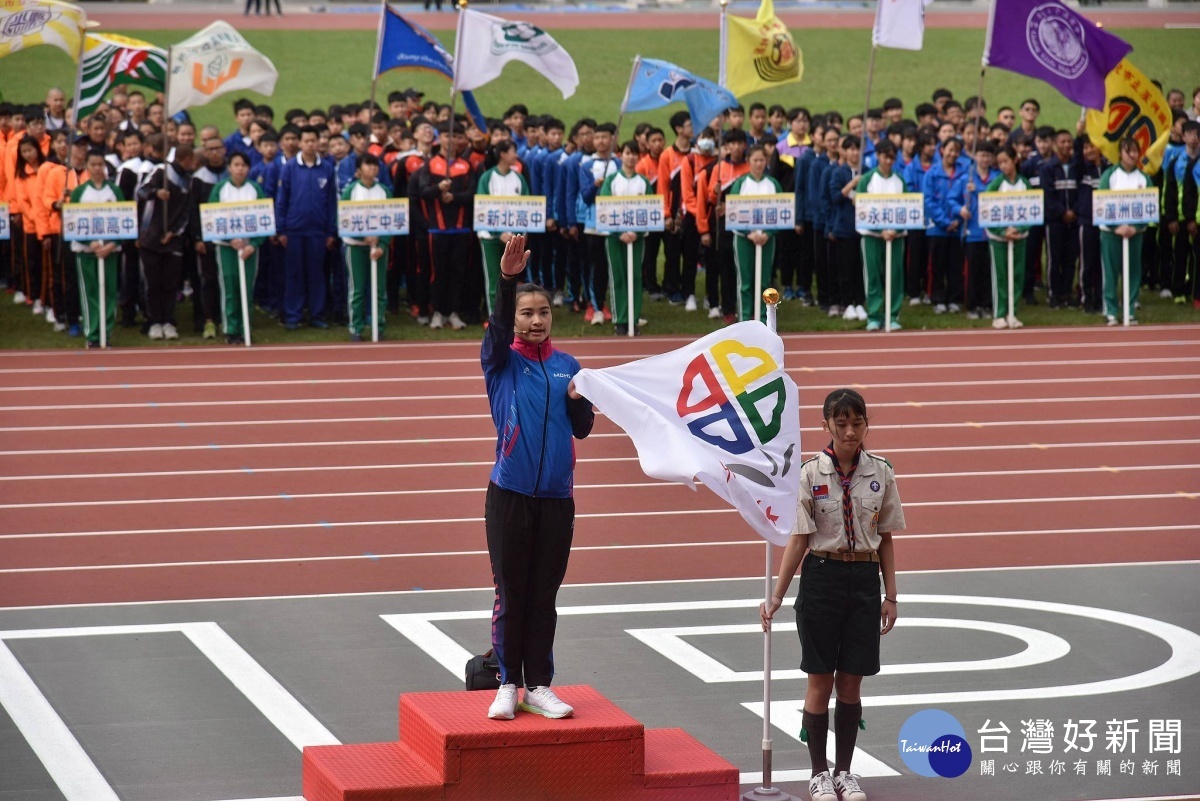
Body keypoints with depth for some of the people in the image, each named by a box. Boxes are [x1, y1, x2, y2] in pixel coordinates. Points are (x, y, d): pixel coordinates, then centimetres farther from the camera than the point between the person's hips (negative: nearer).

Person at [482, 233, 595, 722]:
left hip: (556, 498, 3)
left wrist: (579, 400, -8)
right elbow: (499, 327, -21)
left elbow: (583, 429, 13)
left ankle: (538, 686, 14)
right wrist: (508, 279, -37)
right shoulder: (501, 362, 0)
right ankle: (508, 685, 10)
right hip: (509, 497, -3)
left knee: (543, 596, 8)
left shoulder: (567, 366, 9)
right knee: (510, 594, 2)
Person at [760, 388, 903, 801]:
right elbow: (799, 539, -5)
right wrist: (776, 596, -9)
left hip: (864, 581, 2)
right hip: (821, 578, -2)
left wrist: (890, 596, 5)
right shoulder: (810, 474, -6)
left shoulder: (880, 473, 1)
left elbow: (885, 539, 7)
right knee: (821, 680, 4)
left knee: (851, 682, 7)